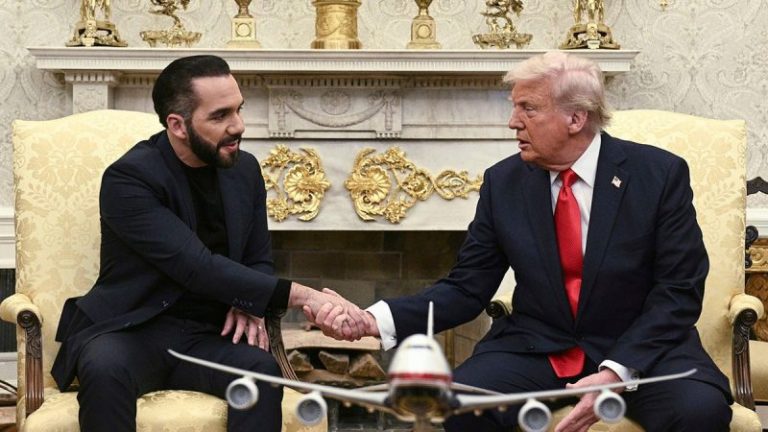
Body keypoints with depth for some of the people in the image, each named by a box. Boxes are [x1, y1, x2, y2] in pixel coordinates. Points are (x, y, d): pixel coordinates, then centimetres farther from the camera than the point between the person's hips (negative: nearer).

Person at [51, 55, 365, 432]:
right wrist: (301, 296, -29)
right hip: (132, 330, -4)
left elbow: (259, 260, 15)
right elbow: (198, 268, -25)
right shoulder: (128, 178, -16)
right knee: (105, 369, -38)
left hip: (207, 335, 4)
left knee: (262, 371, -29)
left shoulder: (245, 169, 5)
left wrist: (249, 305, -9)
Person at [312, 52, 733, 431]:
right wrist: (376, 319, -16)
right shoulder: (503, 182, 1)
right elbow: (466, 288, 1)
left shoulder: (660, 174, -7)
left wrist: (616, 372, -22)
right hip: (535, 349, 2)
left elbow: (679, 291, -8)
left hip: (642, 346, -1)